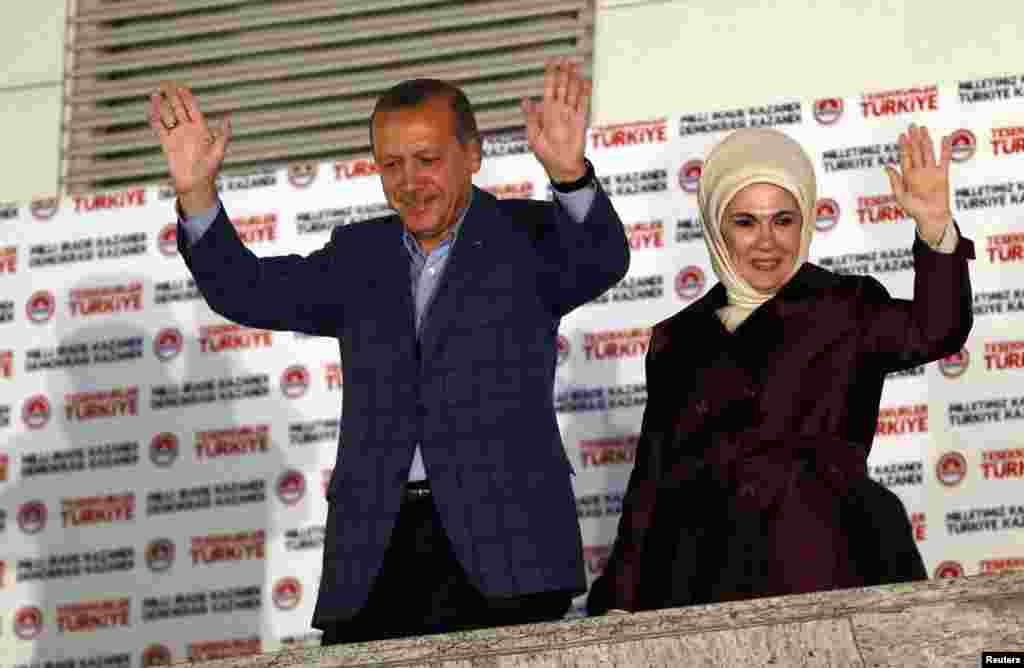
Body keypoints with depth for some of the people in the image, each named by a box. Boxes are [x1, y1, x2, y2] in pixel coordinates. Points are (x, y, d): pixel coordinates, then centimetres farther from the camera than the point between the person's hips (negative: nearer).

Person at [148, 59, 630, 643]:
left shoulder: (524, 236, 9)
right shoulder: (361, 255, 21)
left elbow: (602, 261, -10)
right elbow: (248, 292, 14)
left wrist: (569, 173, -32)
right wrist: (196, 191, -3)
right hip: (375, 552, 4)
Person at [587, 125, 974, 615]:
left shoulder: (846, 309, 8)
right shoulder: (678, 341, 16)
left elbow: (935, 333, -11)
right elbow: (650, 481, 16)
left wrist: (936, 226, -27)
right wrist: (622, 602, 9)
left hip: (824, 578, -2)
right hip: (705, 586, 2)